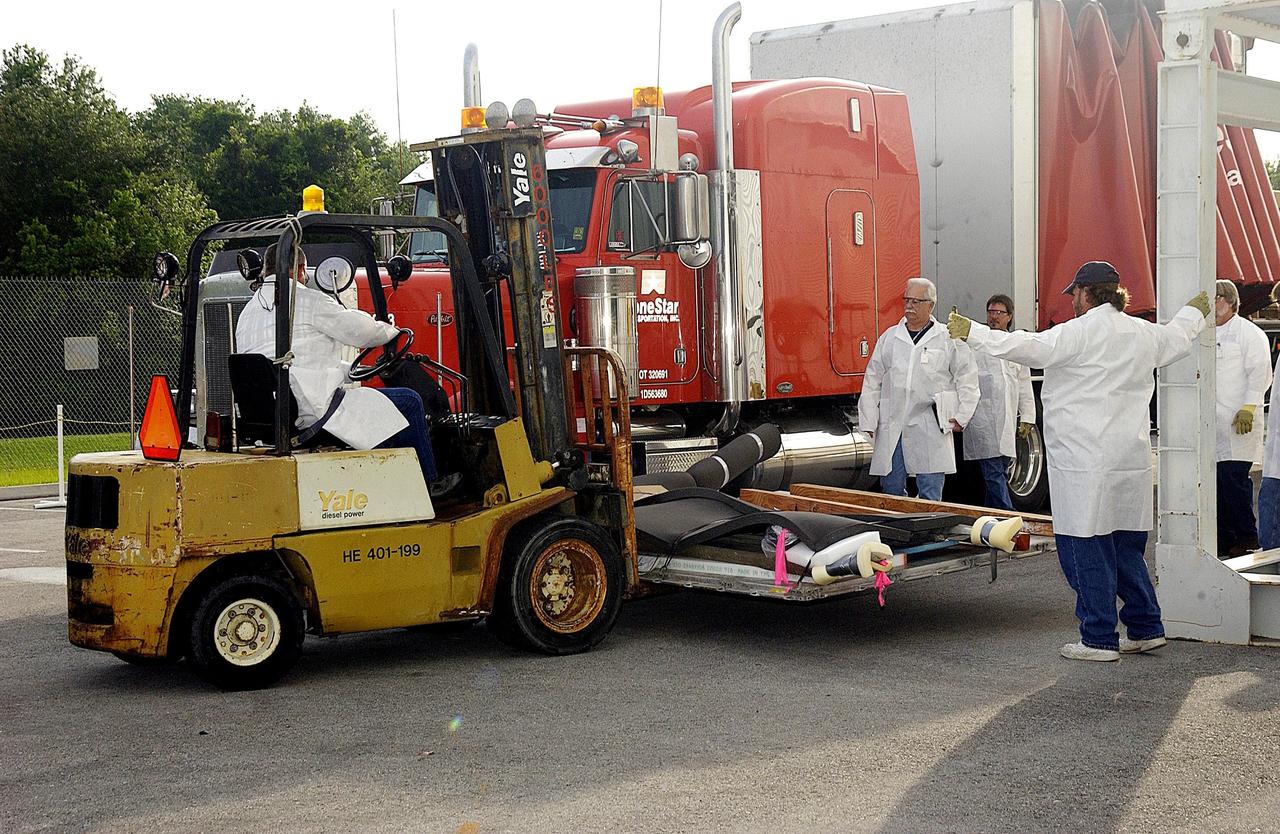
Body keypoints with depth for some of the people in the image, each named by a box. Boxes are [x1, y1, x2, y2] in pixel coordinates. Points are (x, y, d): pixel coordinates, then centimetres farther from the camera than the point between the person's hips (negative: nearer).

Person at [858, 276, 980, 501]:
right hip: (891, 429, 3)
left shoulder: (949, 339, 2)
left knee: (930, 497, -1)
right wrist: (869, 423, 6)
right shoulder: (889, 337, 11)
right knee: (891, 492, 7)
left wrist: (961, 417, 0)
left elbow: (967, 380, 6)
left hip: (930, 430, -3)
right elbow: (872, 382, 12)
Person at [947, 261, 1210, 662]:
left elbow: (1027, 347, -13)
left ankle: (1099, 639, 1)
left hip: (1085, 464, -8)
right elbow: (1177, 336, 33)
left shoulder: (1079, 332, -11)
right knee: (1125, 547, 17)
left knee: (1086, 550, -2)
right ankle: (1147, 629, 23)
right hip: (1132, 460, 8)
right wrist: (1195, 311, 55)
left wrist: (971, 332, -5)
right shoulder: (1145, 334, 12)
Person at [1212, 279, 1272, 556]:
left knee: (1234, 479, -10)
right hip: (1209, 424, 7)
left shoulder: (1250, 333, -3)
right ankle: (1224, 540, 13)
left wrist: (1248, 409, -15)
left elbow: (1260, 375, -8)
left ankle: (1247, 539, 1)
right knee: (1216, 481, 5)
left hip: (1237, 423, -7)